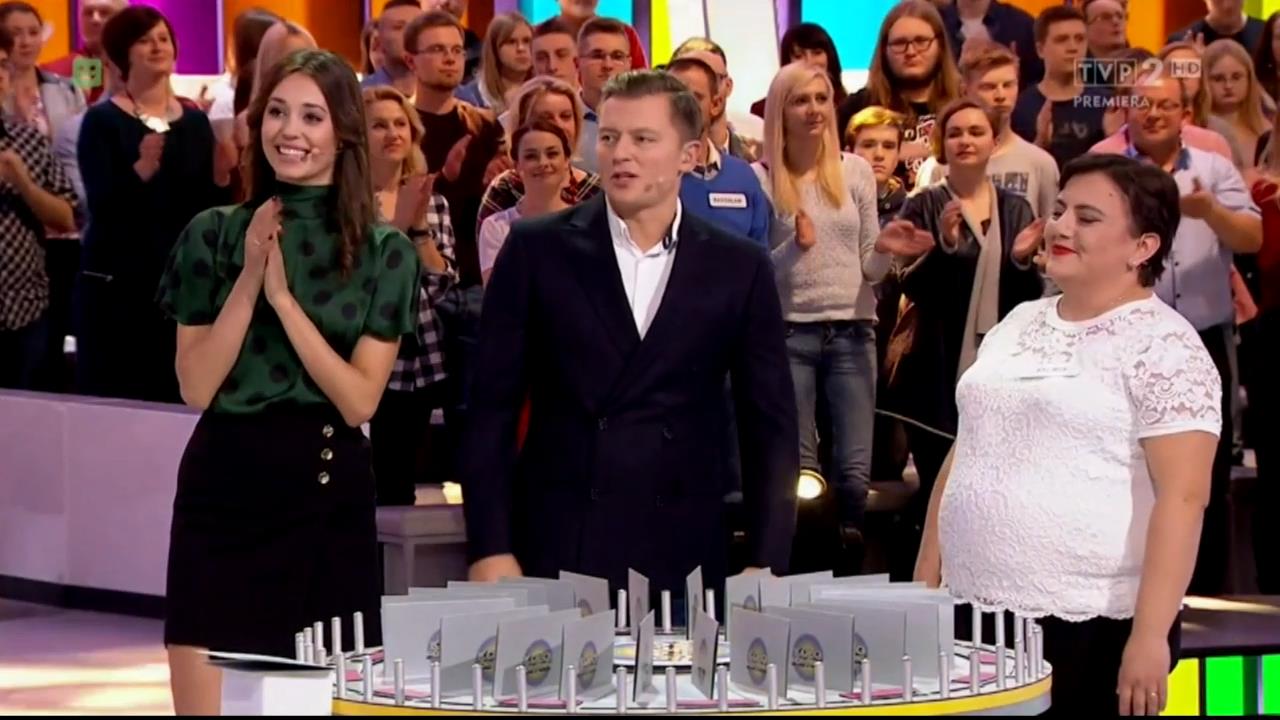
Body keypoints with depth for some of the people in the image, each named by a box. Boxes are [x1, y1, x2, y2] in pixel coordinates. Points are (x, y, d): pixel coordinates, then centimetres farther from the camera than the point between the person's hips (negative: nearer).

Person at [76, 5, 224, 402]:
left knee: (180, 398, 0)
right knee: (114, 400, -7)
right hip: (115, 284, -4)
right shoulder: (102, 121, -4)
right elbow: (101, 205, -14)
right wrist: (142, 168, -30)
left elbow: (209, 205, 12)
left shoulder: (195, 122, 10)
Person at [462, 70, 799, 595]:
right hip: (554, 552, -1)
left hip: (683, 559, 1)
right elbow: (492, 409, 1)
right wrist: (490, 549, -6)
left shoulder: (739, 269, 5)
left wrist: (766, 562, -2)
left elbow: (769, 426, 6)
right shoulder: (537, 251, 2)